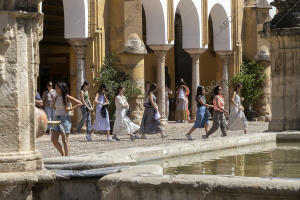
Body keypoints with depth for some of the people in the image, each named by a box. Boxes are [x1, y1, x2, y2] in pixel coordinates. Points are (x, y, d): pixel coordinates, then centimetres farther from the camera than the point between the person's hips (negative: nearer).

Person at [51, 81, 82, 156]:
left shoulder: (67, 97, -8)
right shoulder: (56, 97, 9)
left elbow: (80, 103, -11)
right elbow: (53, 104, 30)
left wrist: (70, 109, -15)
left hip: (65, 119, -7)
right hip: (56, 119, 7)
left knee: (65, 140, -3)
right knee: (53, 139, 2)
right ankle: (63, 154, 16)